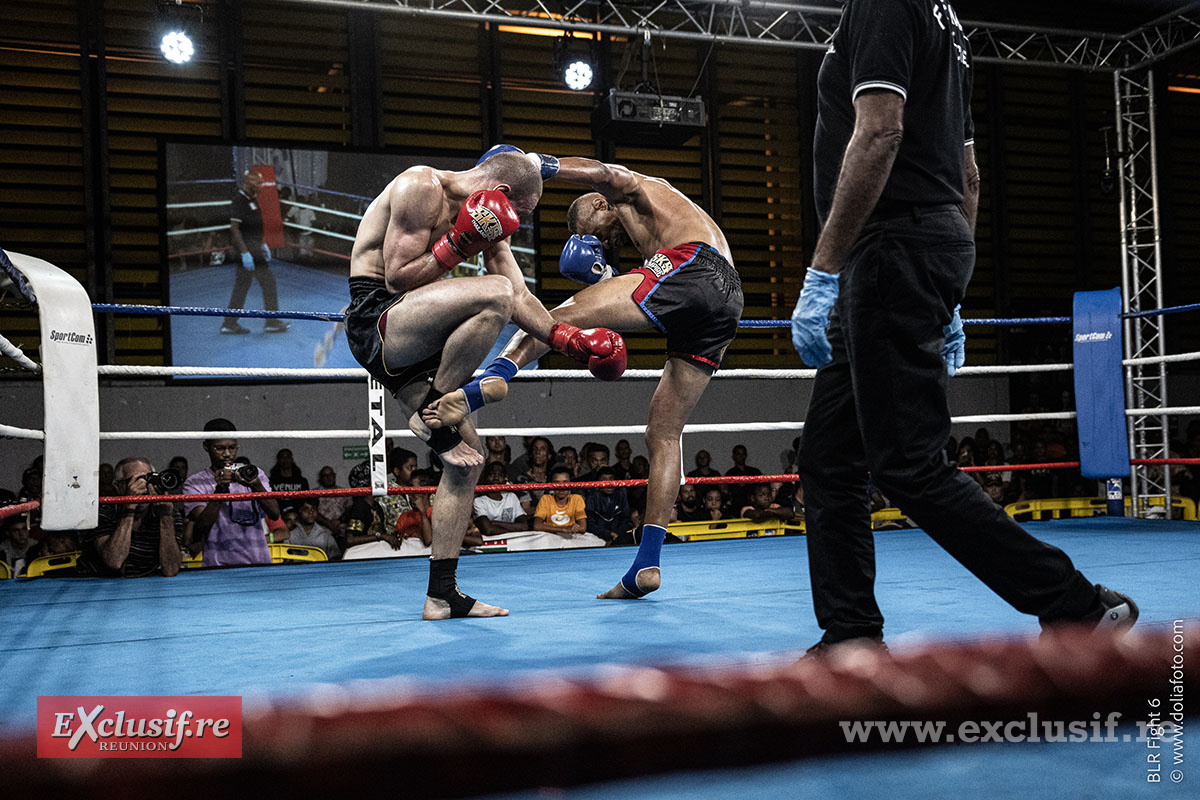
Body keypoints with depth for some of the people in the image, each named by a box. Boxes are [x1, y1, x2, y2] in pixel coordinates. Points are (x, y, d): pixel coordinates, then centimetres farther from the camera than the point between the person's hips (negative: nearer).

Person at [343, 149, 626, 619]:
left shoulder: (486, 219, 14)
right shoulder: (420, 186, -11)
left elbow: (521, 300, 11)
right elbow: (397, 278, -16)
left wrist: (572, 341, 0)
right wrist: (460, 244, -17)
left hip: (409, 341, 9)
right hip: (375, 319, -9)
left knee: (466, 459, 4)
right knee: (494, 292, -30)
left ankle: (442, 595, 10)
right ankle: (434, 413, -18)